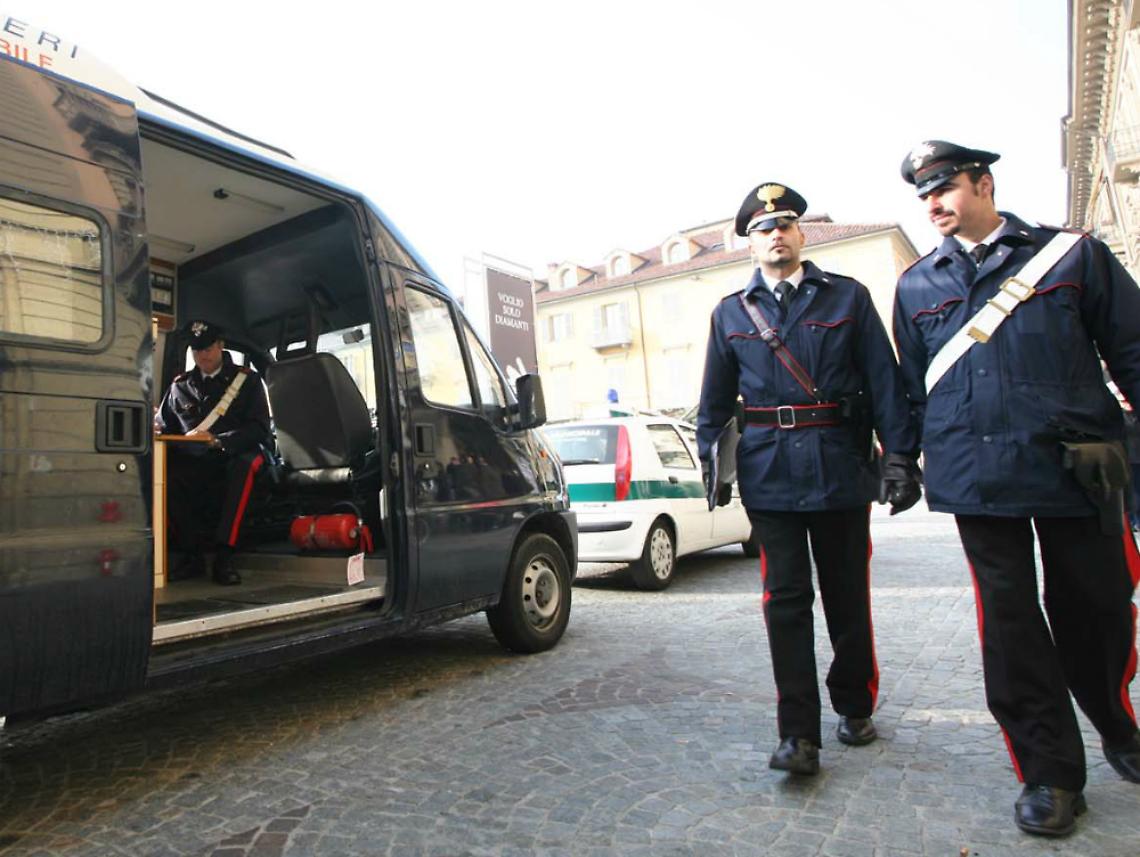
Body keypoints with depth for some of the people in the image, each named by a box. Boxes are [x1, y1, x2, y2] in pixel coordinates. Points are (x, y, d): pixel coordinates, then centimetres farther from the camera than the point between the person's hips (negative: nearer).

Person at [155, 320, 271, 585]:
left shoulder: (246, 379, 5)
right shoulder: (180, 385, 15)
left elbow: (259, 429, -6)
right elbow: (164, 427, 14)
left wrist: (218, 441, -21)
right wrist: (155, 432, -11)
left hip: (235, 459, -3)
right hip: (195, 464, 3)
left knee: (245, 464, -38)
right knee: (161, 469, -29)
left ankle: (224, 556, -36)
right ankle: (192, 554, -19)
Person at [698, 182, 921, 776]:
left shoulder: (849, 297, 7)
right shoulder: (730, 313, 11)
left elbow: (885, 381, 2)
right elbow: (716, 399, 12)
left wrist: (901, 456, -5)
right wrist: (710, 460, 4)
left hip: (841, 469, 0)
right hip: (769, 475, 0)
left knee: (847, 594, 12)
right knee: (786, 601, -1)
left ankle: (854, 706, 34)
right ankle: (799, 735, 7)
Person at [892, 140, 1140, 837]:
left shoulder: (1073, 254, 8)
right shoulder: (917, 285, 13)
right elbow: (913, 386, 16)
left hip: (1076, 467, 0)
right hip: (978, 480, 1)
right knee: (1011, 620, 3)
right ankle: (1051, 771, 18)